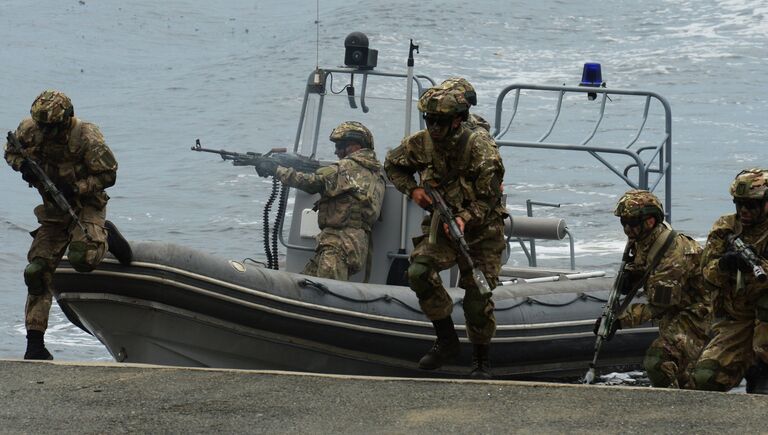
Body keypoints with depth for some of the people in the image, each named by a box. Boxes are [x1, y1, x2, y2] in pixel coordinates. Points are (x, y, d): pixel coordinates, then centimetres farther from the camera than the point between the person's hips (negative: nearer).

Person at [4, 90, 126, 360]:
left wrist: (75, 188, -26)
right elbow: (10, 152, 9)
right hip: (53, 211, 5)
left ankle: (103, 233, 8)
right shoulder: (30, 130, -9)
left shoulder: (87, 138, -23)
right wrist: (22, 164, -14)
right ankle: (35, 342, 0)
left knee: (82, 259, -30)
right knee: (37, 271, -6)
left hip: (86, 207, -4)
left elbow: (108, 174, -15)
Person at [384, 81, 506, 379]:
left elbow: (489, 194, -19)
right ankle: (447, 341, -7)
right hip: (442, 224, 4)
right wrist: (412, 189, -5)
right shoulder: (422, 142, -7)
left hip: (480, 231, -4)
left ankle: (481, 363, 15)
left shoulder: (479, 144, -21)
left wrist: (466, 218, -35)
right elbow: (392, 164, 12)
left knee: (478, 297, -5)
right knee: (419, 271, -22)